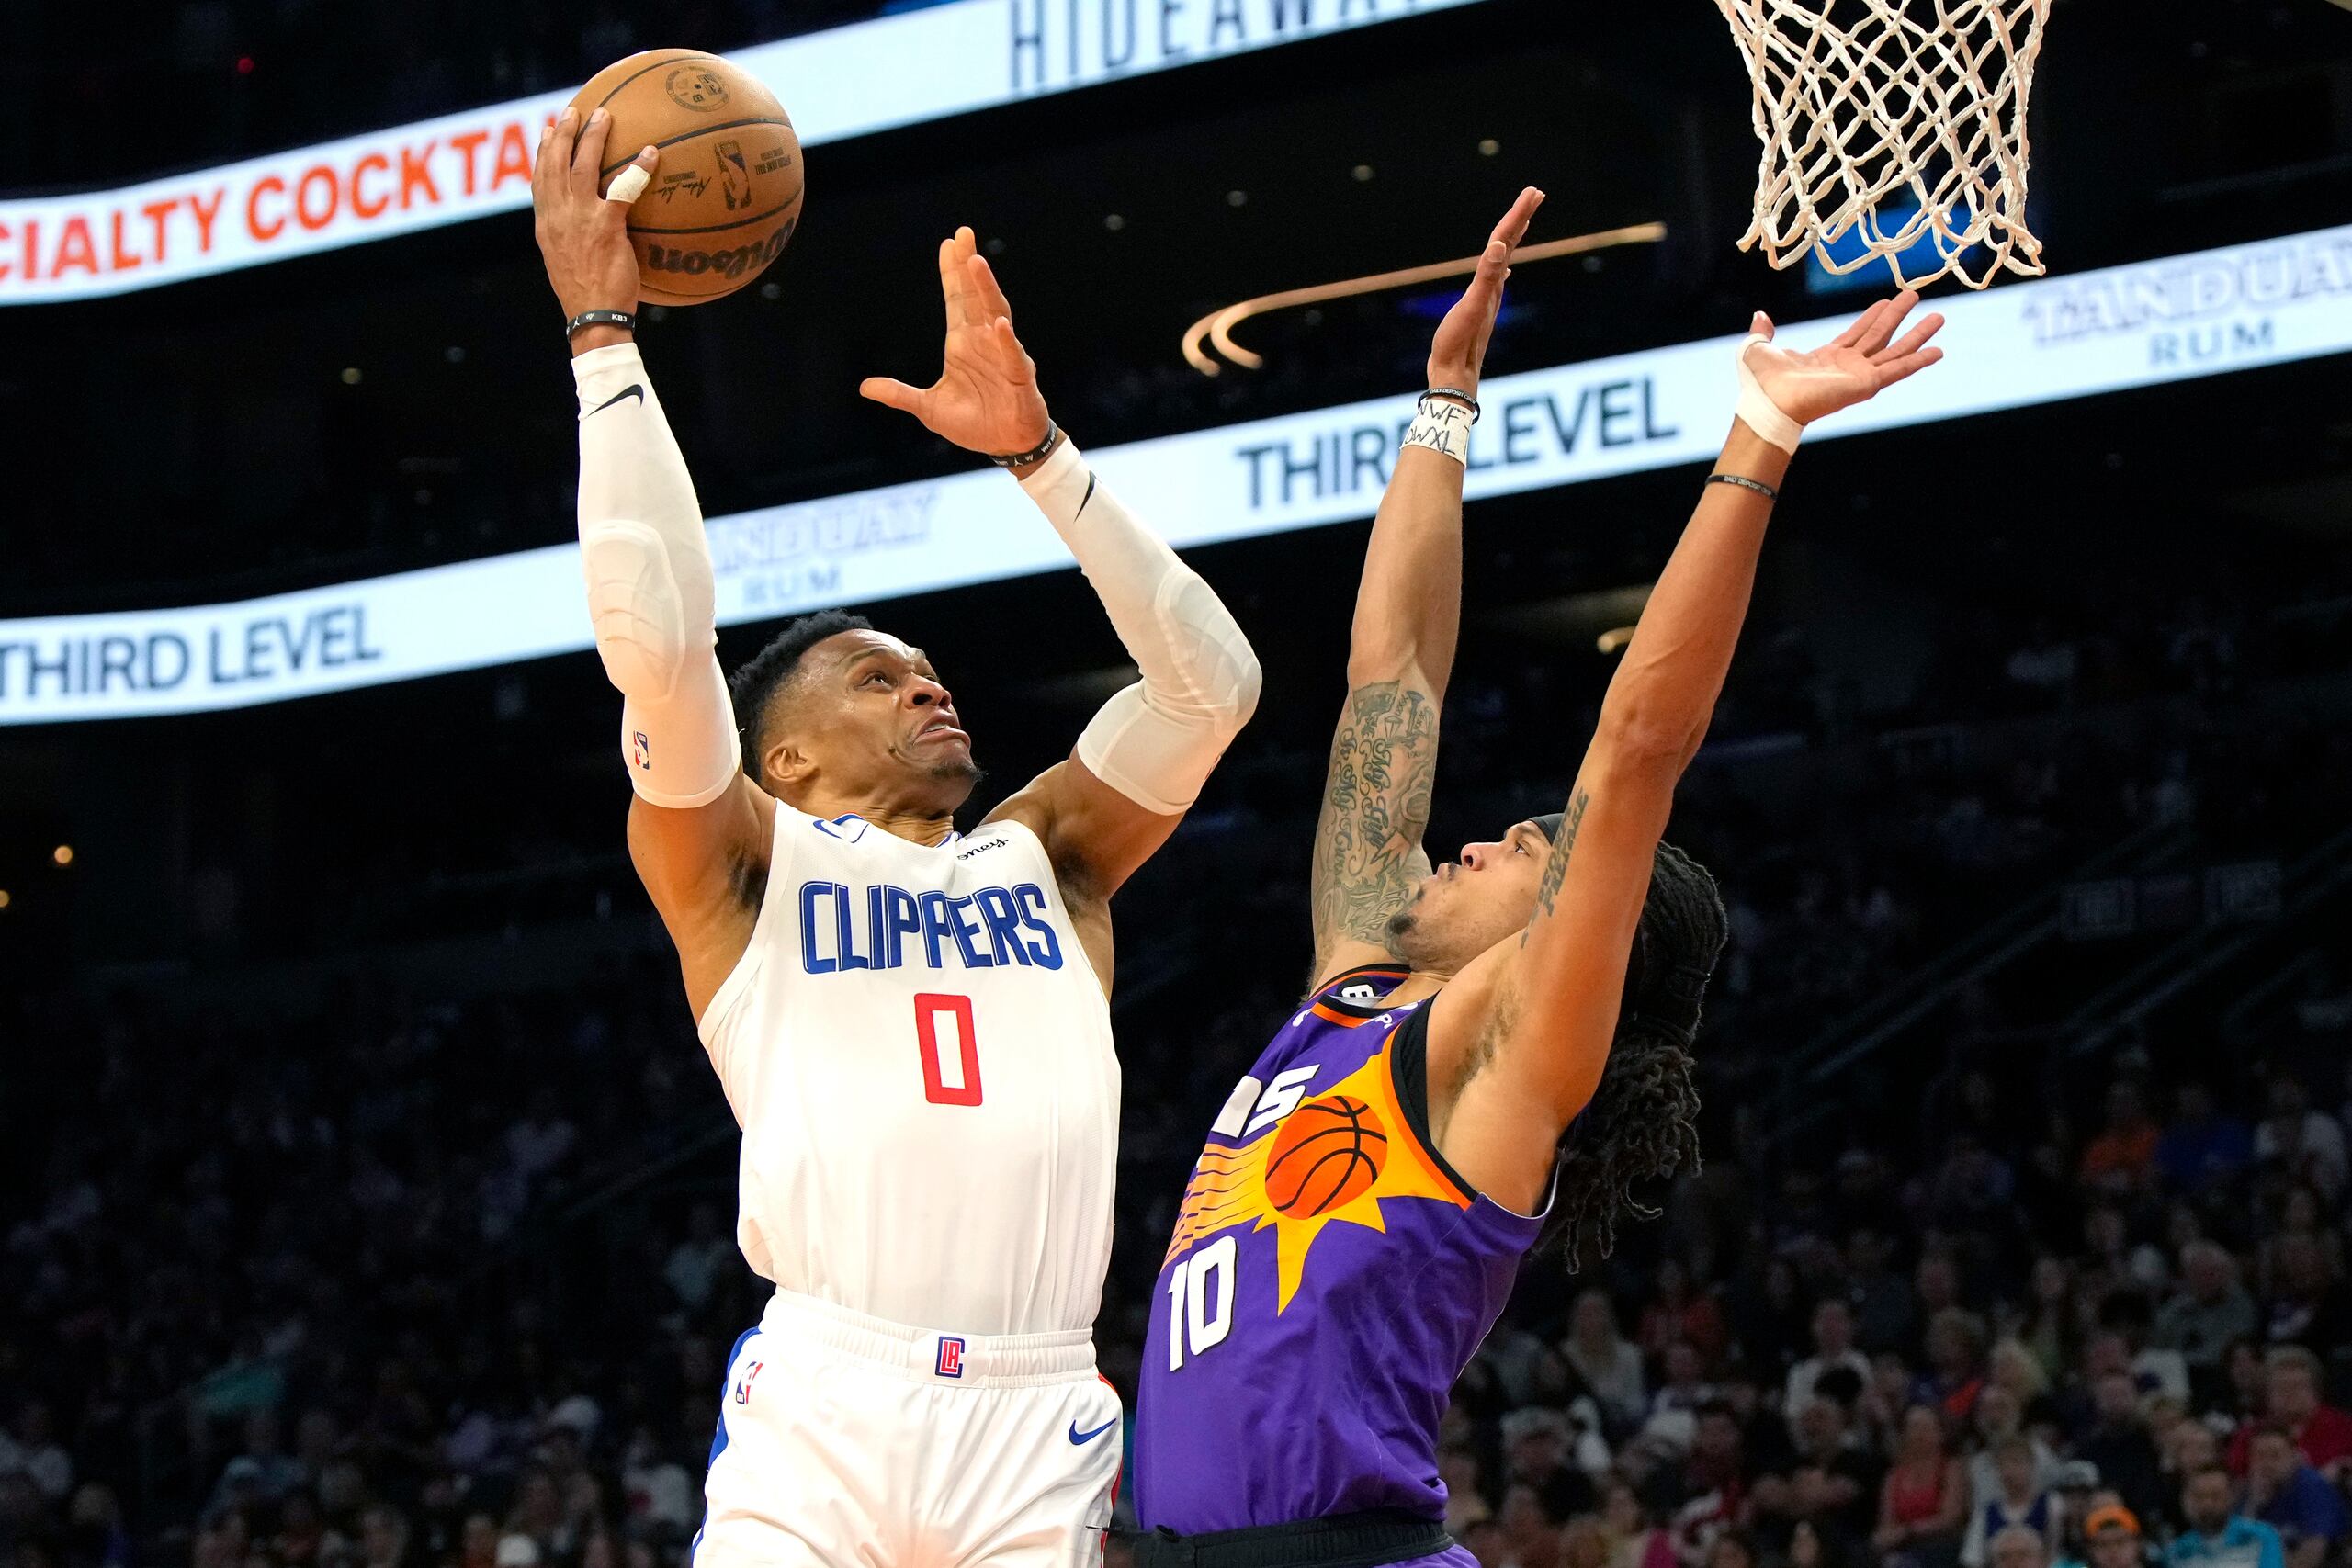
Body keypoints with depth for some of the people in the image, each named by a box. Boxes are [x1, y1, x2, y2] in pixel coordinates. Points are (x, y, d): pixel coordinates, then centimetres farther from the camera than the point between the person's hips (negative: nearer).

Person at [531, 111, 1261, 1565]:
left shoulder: (1047, 856, 24)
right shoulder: (742, 863, 13)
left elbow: (1212, 679, 14)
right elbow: (655, 633, -2)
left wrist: (1037, 450, 12)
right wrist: (603, 331, 2)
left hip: (1043, 1421, 3)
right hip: (823, 1405, -3)